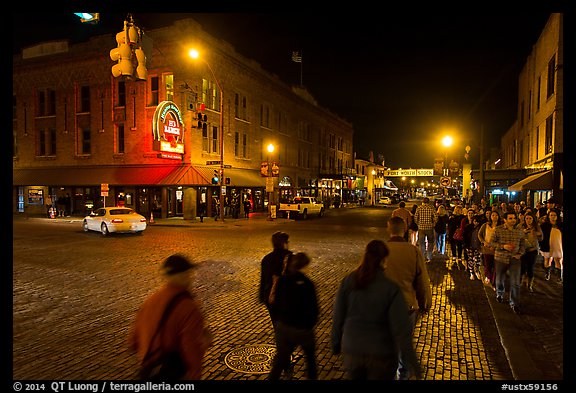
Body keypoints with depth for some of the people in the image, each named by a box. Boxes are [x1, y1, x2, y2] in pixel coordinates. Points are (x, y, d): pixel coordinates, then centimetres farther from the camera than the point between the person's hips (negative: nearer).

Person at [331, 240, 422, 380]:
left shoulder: (347, 282, -11)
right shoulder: (392, 289, -19)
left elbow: (337, 318, -3)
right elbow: (401, 331, -18)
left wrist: (336, 344, 12)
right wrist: (413, 365, -9)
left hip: (352, 352, 3)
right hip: (381, 355, -2)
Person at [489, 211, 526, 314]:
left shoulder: (520, 231, 2)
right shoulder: (498, 230, -5)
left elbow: (523, 244, 12)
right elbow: (491, 243, -4)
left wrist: (520, 254, -4)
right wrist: (503, 246, -18)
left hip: (515, 259, 1)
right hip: (501, 258, -1)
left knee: (515, 282, -4)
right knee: (500, 279, 14)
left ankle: (514, 303, 8)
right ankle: (499, 294, 42)